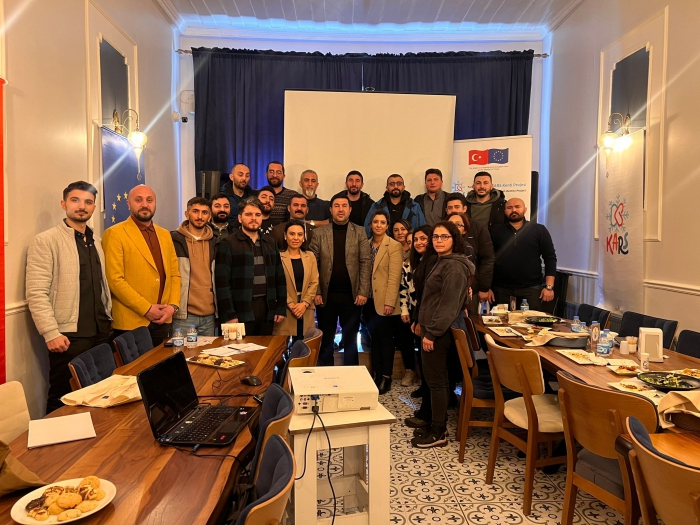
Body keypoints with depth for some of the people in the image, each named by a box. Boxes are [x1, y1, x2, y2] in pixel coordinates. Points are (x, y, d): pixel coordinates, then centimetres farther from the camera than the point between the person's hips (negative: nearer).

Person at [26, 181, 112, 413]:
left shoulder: (96, 241, 14)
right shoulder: (45, 241, -8)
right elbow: (36, 293, -13)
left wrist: (108, 318, 12)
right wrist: (51, 333, -17)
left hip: (100, 332, 6)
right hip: (68, 334, -6)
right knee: (64, 398, 6)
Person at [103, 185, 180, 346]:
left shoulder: (165, 235, 13)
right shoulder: (115, 234, -6)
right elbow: (114, 279, -13)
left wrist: (173, 305, -2)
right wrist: (146, 309, -15)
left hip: (162, 321, 6)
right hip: (131, 322, -5)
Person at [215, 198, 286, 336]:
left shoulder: (269, 242, 13)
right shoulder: (228, 244, -4)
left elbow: (280, 277, 14)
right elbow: (222, 281, -10)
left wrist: (281, 308, 8)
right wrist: (228, 314, -15)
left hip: (266, 308, 5)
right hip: (241, 310, -5)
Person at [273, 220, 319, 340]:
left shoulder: (310, 256, 12)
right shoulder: (278, 257, -1)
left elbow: (314, 282, 6)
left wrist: (304, 303, -7)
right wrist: (290, 304, -13)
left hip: (306, 311, 4)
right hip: (285, 310, -3)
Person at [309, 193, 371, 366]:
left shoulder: (359, 232, 4)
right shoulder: (319, 233, 4)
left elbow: (365, 263, -1)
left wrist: (363, 292, -9)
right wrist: (315, 292, -7)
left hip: (352, 295, 0)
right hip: (326, 295, 0)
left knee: (350, 339, 9)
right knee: (326, 339, 9)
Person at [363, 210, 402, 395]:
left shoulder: (394, 246, -7)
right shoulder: (366, 244, 9)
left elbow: (394, 277, -12)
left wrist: (390, 302, -17)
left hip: (384, 301, -5)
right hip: (369, 300, 5)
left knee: (385, 339, 4)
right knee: (374, 338, 12)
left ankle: (386, 378, 15)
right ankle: (376, 375, 22)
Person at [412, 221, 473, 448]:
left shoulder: (454, 266, -16)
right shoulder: (442, 262, 16)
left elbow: (448, 304, -21)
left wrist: (432, 332, -20)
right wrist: (423, 323, 17)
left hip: (438, 332, -10)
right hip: (431, 328, 10)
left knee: (436, 381, -1)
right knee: (436, 379, 16)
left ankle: (438, 433, 10)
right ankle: (437, 425, 27)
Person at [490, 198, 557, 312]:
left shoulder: (539, 230, 4)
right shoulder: (496, 231, 6)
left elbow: (550, 258, 2)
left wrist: (549, 287, -5)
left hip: (532, 288, 0)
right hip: (502, 290, 1)